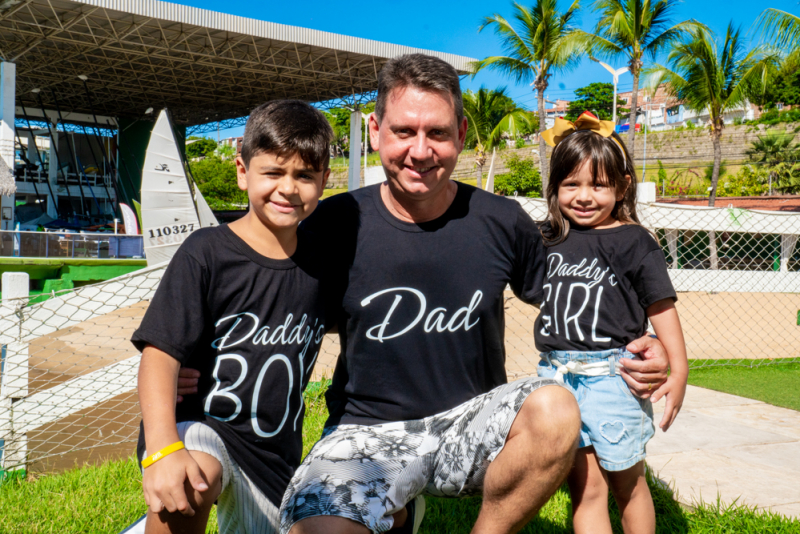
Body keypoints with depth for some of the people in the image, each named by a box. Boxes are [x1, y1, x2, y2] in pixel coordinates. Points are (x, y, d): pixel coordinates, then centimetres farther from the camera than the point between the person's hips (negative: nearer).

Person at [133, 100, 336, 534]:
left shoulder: (320, 259, 0)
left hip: (276, 452, 6)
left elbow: (338, 319, 21)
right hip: (197, 427, -5)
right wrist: (163, 450, -32)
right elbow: (159, 353, -21)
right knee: (195, 477, -37)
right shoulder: (207, 253, -15)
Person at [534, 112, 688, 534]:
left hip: (611, 376, -3)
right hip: (557, 376, 4)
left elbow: (660, 308, -3)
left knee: (626, 483, 11)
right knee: (584, 487, 8)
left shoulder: (633, 242, -5)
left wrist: (678, 370, -9)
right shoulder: (550, 238, 8)